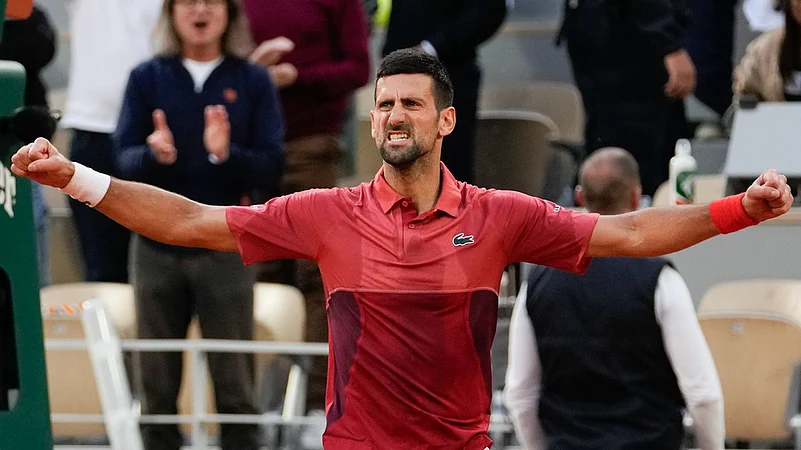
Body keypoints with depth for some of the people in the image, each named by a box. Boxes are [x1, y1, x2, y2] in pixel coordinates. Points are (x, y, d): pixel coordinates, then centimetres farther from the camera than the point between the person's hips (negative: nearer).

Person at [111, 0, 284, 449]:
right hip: (156, 247, 1)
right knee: (157, 384, 8)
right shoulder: (147, 78, 3)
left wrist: (227, 154, -24)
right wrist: (154, 155, -25)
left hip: (226, 247, -1)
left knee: (235, 383, 2)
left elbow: (272, 165, -5)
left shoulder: (253, 81, 1)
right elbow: (124, 157, -3)